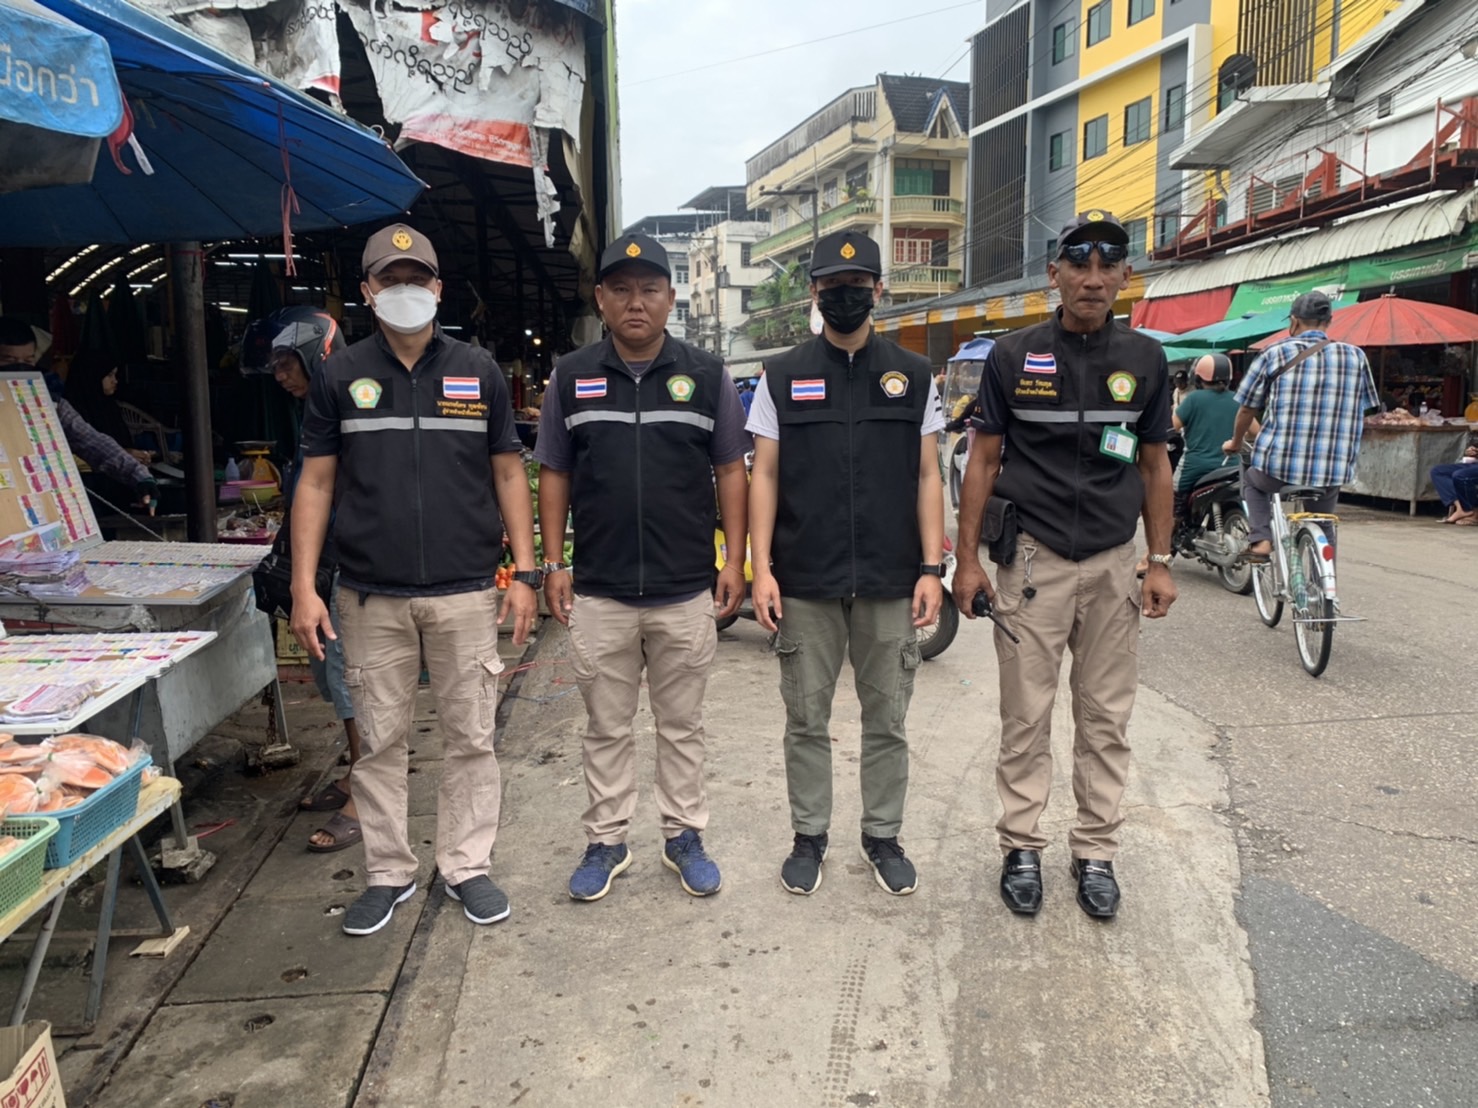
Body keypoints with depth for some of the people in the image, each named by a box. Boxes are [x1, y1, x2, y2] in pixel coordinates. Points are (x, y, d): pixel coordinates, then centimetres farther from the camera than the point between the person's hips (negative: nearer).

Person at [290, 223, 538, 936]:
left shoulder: (479, 372, 6)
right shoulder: (340, 377, 6)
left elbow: (508, 473, 7)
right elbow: (316, 483, 6)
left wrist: (525, 573, 0)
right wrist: (304, 585, -2)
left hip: (466, 592, 0)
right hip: (372, 596, 0)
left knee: (471, 737, 6)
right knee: (379, 741, 8)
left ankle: (467, 866, 21)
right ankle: (388, 873, 23)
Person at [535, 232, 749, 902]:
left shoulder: (706, 375, 3)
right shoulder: (571, 377, 5)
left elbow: (730, 471, 4)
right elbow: (554, 475, 8)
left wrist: (734, 559, -1)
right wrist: (552, 563, 2)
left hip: (686, 591, 0)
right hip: (598, 592, 1)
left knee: (682, 726, 12)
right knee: (606, 728, 12)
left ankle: (684, 836, 27)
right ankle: (606, 841, 26)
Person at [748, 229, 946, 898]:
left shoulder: (913, 376, 7)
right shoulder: (782, 377, 5)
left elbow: (927, 477, 5)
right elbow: (763, 477, 2)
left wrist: (931, 569, -3)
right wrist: (761, 569, -6)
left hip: (891, 584, 1)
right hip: (804, 585, 0)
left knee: (887, 720, 10)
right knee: (807, 720, 9)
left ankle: (883, 835, 27)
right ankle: (810, 835, 25)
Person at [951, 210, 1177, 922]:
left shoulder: (1145, 360, 6)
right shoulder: (1013, 356, 0)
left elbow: (1154, 466, 10)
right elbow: (984, 461, 1)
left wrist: (1161, 562, 5)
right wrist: (967, 559, -3)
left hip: (1113, 562, 2)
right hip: (1032, 559, -2)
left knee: (1106, 717, 9)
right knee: (1026, 716, 4)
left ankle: (1096, 851, 22)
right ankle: (1021, 847, 18)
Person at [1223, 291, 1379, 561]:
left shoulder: (1275, 353, 0)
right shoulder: (1355, 356, 5)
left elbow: (1247, 408, 6)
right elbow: (1361, 411, 11)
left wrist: (1235, 443, 24)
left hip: (1278, 465, -2)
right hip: (1333, 471, 2)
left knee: (1252, 481, 31)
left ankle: (1260, 540, 11)